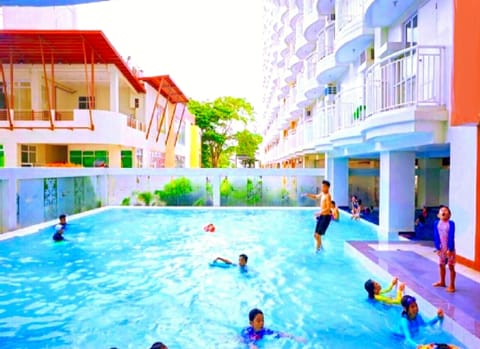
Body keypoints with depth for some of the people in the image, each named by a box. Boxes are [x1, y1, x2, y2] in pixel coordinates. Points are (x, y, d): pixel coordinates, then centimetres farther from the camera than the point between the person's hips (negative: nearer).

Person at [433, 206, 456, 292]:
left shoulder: (451, 223, -13)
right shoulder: (436, 223, -3)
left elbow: (451, 237, -15)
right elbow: (436, 237, -3)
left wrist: (450, 249, -17)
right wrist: (437, 248, -7)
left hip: (449, 249, -4)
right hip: (441, 248, 4)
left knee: (451, 267, 4)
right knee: (441, 265, 17)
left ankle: (452, 285, 14)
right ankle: (442, 282, 34)